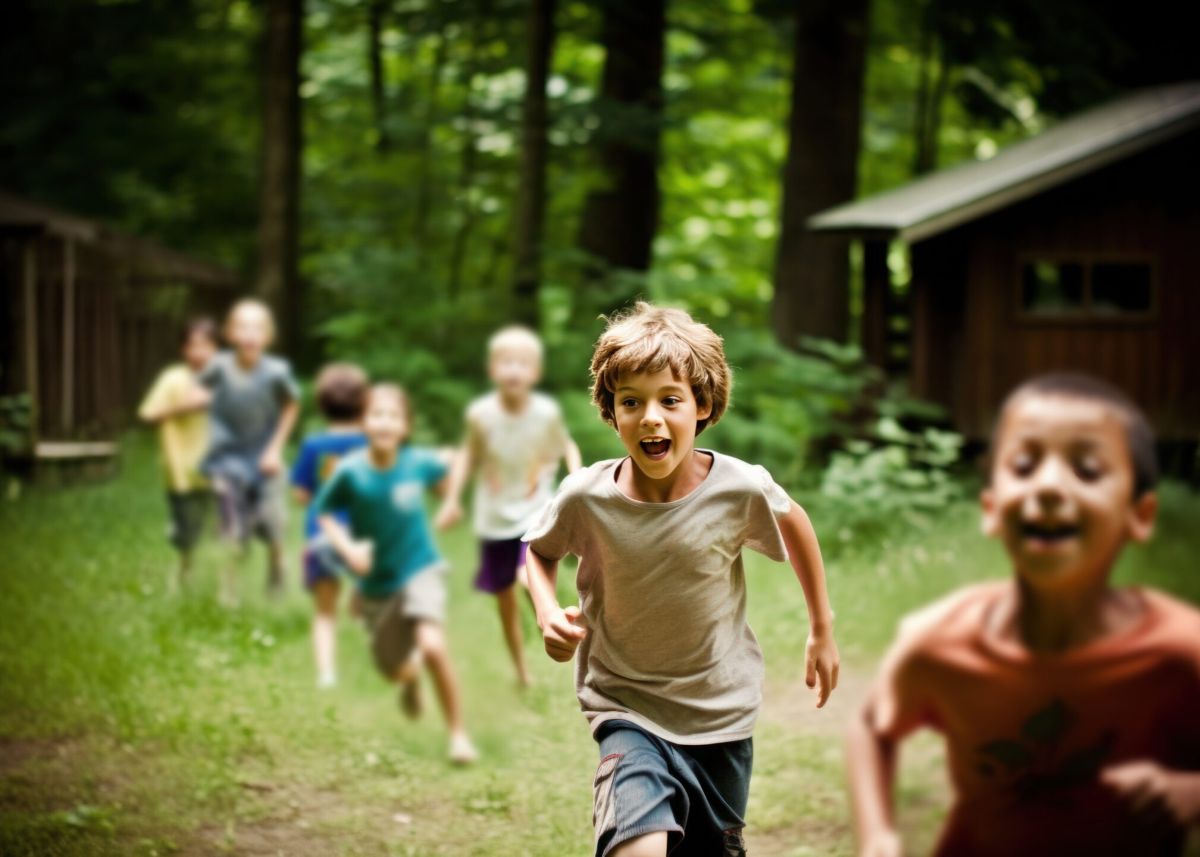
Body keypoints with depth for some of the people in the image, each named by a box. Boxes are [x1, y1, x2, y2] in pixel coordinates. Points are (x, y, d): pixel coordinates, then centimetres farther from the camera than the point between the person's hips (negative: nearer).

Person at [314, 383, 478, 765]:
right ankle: (411, 679, 55)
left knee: (433, 646, -26)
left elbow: (444, 466, 8)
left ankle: (458, 733, -9)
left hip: (420, 569, -1)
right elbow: (324, 513, -7)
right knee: (395, 671, 14)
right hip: (376, 582, 1)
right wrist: (347, 547, -21)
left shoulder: (419, 462, -16)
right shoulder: (351, 471, -20)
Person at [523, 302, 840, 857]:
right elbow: (539, 549, 7)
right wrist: (548, 614, -13)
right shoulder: (585, 498, -16)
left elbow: (793, 522, 7)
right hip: (628, 711, -2)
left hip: (722, 713, 2)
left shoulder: (741, 489, -16)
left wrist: (822, 631, 15)